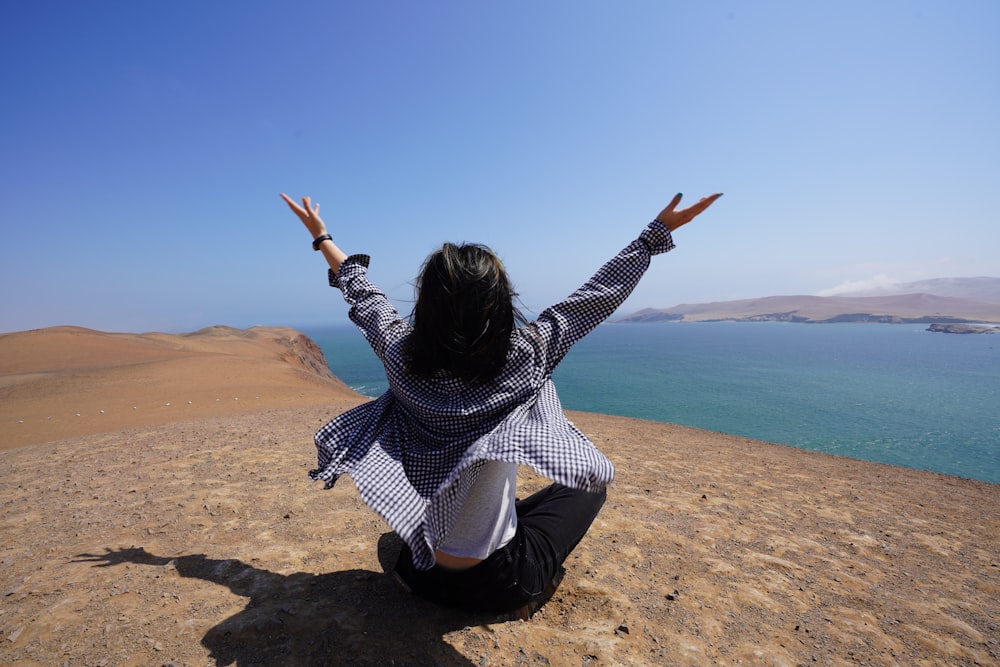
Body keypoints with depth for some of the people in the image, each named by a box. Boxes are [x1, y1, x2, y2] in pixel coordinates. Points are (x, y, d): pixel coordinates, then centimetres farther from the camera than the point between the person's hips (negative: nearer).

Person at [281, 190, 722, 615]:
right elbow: (600, 293, -11)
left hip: (420, 571, 5)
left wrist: (321, 237, 19)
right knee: (589, 487, 16)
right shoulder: (525, 355, -24)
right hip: (498, 586, -4)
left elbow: (362, 295, 2)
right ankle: (530, 579, 19)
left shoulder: (400, 355, -17)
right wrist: (658, 231, 4)